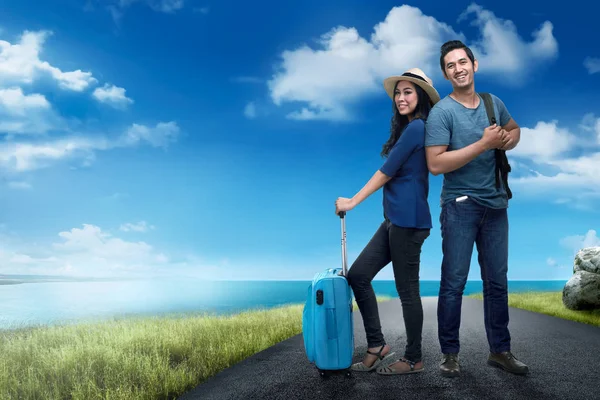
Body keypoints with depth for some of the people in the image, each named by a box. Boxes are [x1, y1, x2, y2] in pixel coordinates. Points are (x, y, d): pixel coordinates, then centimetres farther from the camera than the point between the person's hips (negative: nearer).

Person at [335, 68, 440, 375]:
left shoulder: (417, 127, -11)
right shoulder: (407, 128, 19)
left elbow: (386, 172, -11)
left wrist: (353, 201, -5)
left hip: (408, 219, -10)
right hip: (395, 219, 10)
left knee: (407, 289, 1)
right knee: (358, 274, 8)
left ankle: (413, 359, 17)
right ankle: (377, 346, 17)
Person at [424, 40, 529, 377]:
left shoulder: (493, 103, 8)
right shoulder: (441, 112, -10)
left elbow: (514, 129, 27)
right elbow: (436, 164, -19)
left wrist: (510, 139, 3)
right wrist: (484, 143, -19)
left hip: (496, 205, 6)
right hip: (461, 206, -5)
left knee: (498, 282, 12)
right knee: (454, 283, -1)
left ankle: (500, 350, 25)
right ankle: (450, 353, 13)